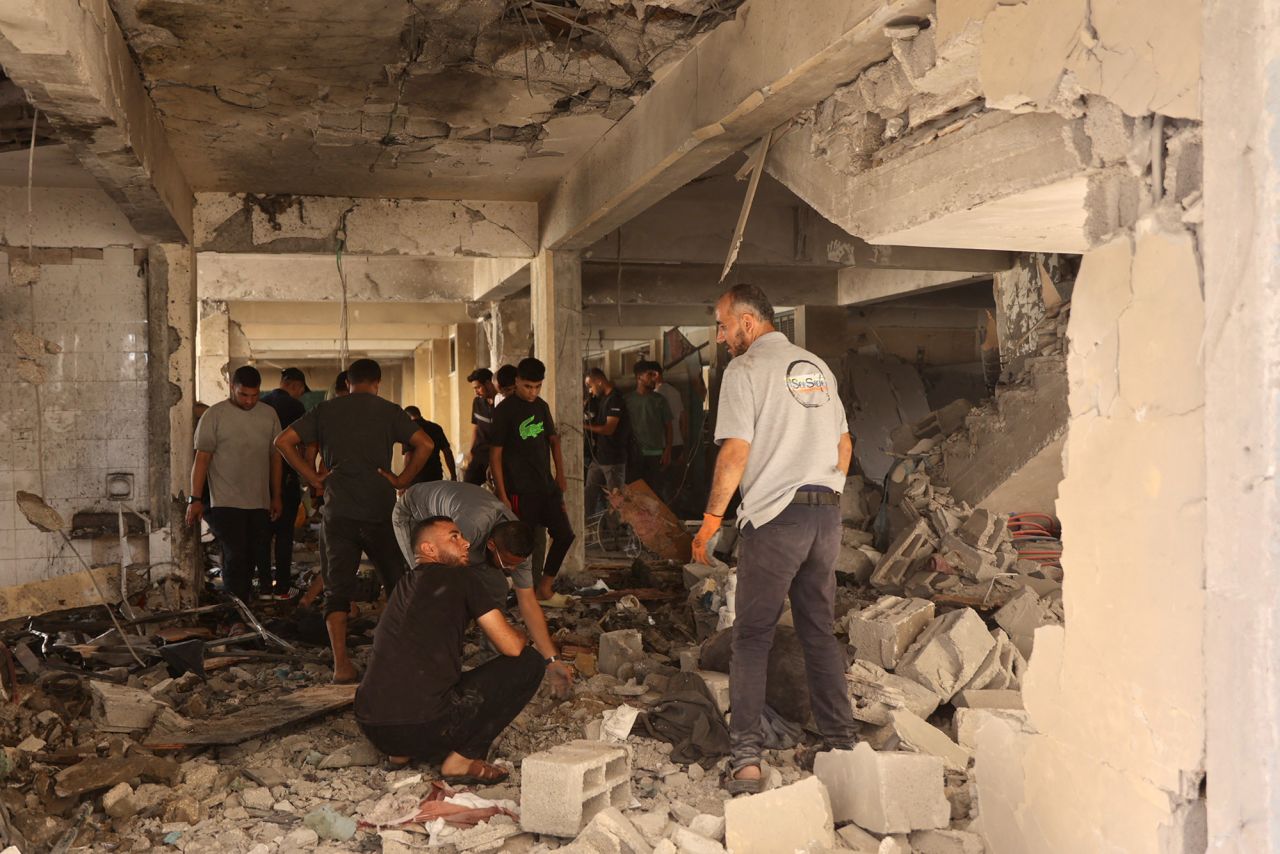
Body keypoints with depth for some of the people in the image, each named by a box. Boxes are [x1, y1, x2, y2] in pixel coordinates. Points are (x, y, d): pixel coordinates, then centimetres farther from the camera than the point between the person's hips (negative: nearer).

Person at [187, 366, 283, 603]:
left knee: (259, 558, 6)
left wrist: (276, 497, 15)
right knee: (235, 559, -11)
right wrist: (195, 499, -11)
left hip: (260, 504, 5)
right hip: (226, 503, -5)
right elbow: (202, 458, -6)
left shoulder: (269, 414, 9)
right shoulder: (215, 415, -4)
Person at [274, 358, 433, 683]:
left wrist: (313, 477, 4)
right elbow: (424, 444, -9)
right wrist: (403, 480, -1)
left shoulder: (326, 410, 8)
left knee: (337, 589, 4)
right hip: (381, 509, -1)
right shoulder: (388, 411, 3)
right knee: (397, 583, 14)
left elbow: (284, 441, 3)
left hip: (338, 512, 1)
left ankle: (341, 665, -6)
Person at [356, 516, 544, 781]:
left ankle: (401, 753, 17)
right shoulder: (460, 577, 0)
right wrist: (521, 635, 22)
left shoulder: (404, 586, 22)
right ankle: (462, 760, 0)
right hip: (424, 726, -8)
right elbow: (512, 647, -3)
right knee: (530, 662, 3)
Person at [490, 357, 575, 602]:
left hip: (546, 485, 7)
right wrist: (502, 495, -14)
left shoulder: (542, 406, 9)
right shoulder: (505, 410, -11)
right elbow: (496, 454, -11)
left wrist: (560, 474, 12)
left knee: (565, 534, 6)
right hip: (521, 490, -7)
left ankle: (545, 583, 22)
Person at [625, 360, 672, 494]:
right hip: (636, 453, 0)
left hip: (656, 454, 0)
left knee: (655, 490, -1)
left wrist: (667, 451, -2)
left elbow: (668, 427, 7)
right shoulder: (628, 400, 5)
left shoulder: (659, 400, 7)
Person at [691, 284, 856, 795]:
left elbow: (736, 451, -13)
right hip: (827, 513, 7)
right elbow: (844, 445, 19)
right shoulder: (817, 366, 16)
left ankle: (746, 758, -3)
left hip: (776, 517, -6)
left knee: (751, 638, -1)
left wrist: (711, 518, -6)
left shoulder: (744, 370, -5)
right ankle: (840, 745, 17)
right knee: (820, 633, 14)